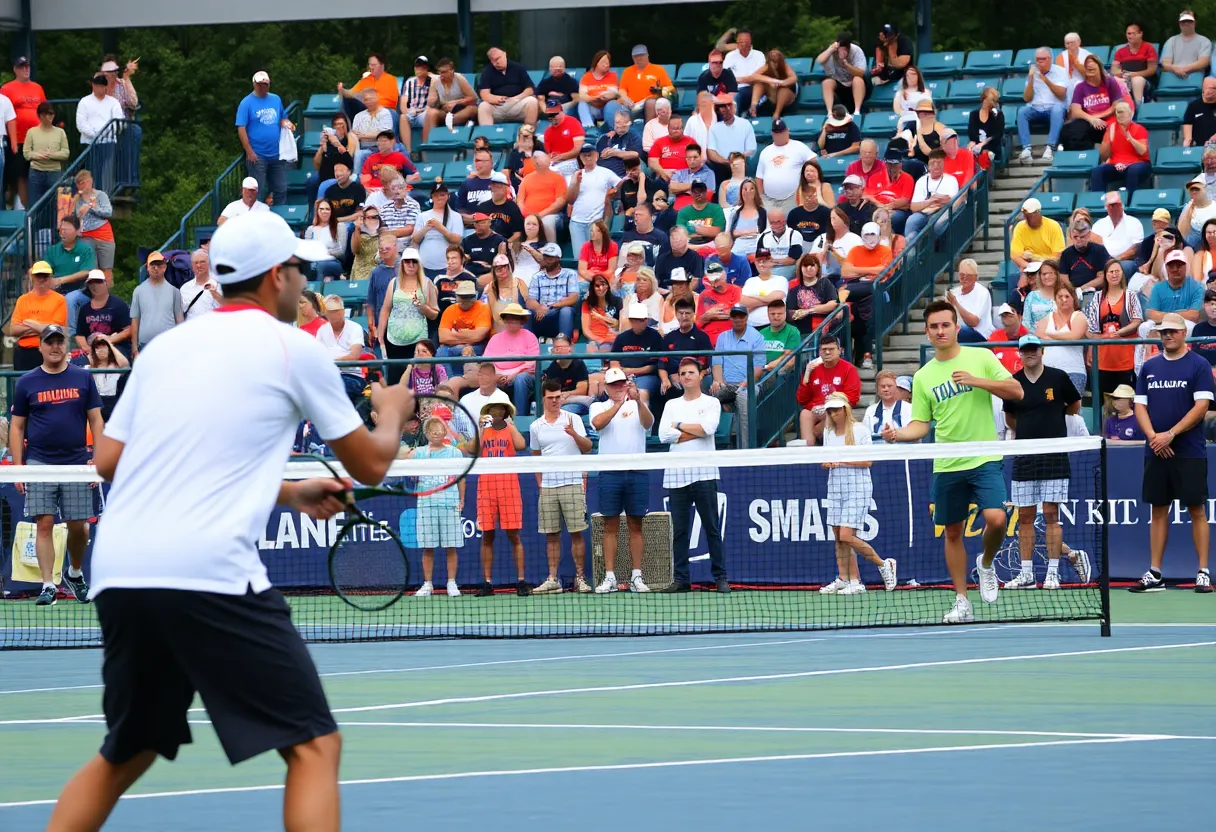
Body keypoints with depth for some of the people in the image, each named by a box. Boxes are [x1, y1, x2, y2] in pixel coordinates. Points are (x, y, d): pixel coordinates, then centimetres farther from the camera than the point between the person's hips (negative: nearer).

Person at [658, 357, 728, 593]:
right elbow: (664, 435, -1)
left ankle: (720, 577, 1)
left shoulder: (711, 403, 6)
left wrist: (680, 426, -3)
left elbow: (708, 428, -13)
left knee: (712, 528, -2)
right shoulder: (671, 405, 15)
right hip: (676, 474, 3)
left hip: (704, 474, -3)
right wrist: (695, 432, -6)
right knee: (679, 530, 3)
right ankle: (681, 579, 7)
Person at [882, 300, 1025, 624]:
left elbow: (1016, 391, -4)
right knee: (953, 532, 7)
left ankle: (986, 564, 10)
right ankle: (962, 601, 18)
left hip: (984, 460, -3)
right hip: (946, 465, 3)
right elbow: (921, 425, 8)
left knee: (996, 519, -21)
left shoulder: (981, 358, 1)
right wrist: (899, 434, -14)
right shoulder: (923, 377, 7)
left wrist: (976, 380, -16)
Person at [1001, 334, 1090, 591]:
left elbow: (1074, 406, 14)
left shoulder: (1058, 377, -1)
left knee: (1051, 515, -4)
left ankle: (1053, 573, -2)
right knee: (1024, 516, 4)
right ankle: (1026, 574, 8)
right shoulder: (1013, 382, 5)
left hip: (1053, 456, -3)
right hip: (1024, 458, 3)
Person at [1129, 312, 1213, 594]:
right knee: (1159, 510, 6)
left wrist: (1170, 434, -17)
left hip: (1189, 452, -4)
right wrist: (1153, 437, -9)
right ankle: (1154, 574, 9)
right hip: (1156, 452, 4)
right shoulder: (1149, 367, 11)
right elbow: (1140, 406, 8)